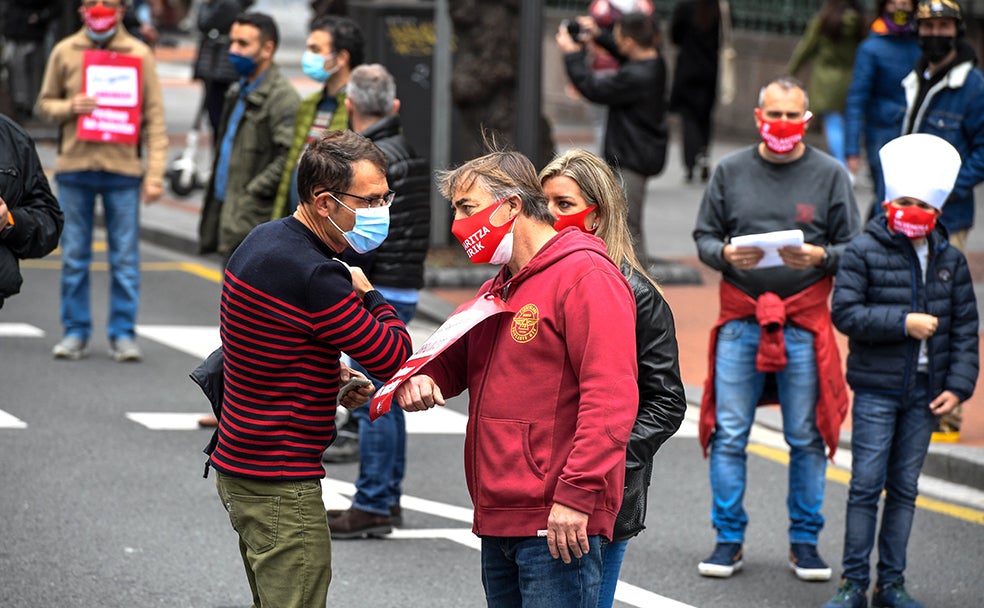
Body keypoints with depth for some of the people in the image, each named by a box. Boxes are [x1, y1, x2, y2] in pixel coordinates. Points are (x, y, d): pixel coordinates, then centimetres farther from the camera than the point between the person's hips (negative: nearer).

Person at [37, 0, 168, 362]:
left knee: (125, 260, 1)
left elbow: (155, 118, 2)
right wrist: (69, 108, -10)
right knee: (74, 257, 5)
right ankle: (75, 332, 14)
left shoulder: (139, 54, 2)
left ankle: (122, 335, 8)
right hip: (74, 167, 1)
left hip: (122, 169, -1)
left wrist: (155, 174, -6)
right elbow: (45, 104, 14)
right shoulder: (65, 52, 6)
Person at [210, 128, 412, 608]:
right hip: (281, 486, -10)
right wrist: (369, 294, 2)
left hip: (237, 468, 10)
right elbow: (394, 357, -17)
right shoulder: (314, 276, -23)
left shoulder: (263, 241, 9)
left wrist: (330, 377, 15)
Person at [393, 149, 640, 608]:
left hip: (561, 524, -9)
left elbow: (610, 397, -18)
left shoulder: (586, 275, -9)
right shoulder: (495, 290, 22)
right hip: (499, 520, 9)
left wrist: (576, 494, -24)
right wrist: (420, 378, -1)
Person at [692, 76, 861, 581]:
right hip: (740, 319, 1)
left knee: (806, 438, 3)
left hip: (804, 324, -1)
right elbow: (704, 237, 9)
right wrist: (726, 254, -12)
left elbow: (853, 248, 4)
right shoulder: (730, 171, 7)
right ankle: (729, 539, 9)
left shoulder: (830, 174, 4)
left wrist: (818, 256, -15)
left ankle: (804, 541, 13)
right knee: (728, 434, 0)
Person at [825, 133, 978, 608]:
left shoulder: (950, 260, 7)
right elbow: (844, 311, -12)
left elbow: (965, 327, 9)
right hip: (876, 390, -4)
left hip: (924, 392, 4)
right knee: (866, 485, -5)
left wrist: (958, 385, 0)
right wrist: (903, 323, -17)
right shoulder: (864, 251, -5)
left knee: (904, 488, 9)